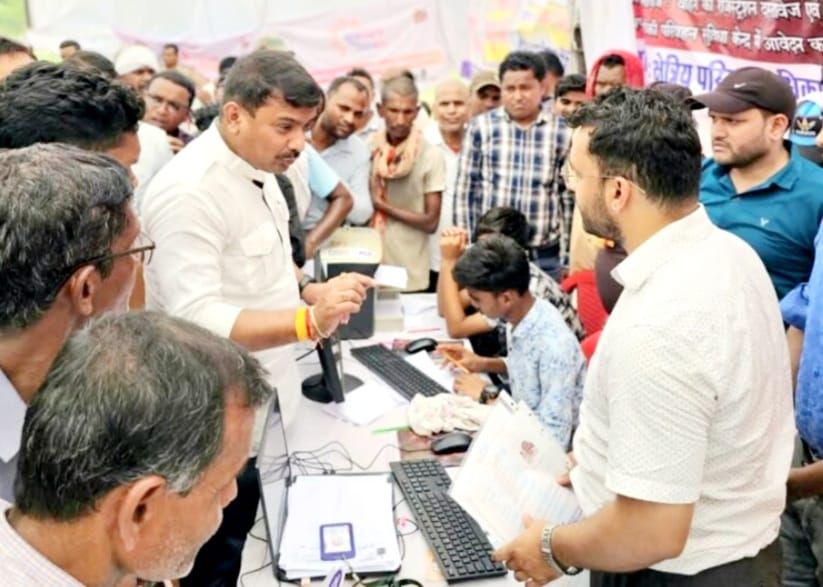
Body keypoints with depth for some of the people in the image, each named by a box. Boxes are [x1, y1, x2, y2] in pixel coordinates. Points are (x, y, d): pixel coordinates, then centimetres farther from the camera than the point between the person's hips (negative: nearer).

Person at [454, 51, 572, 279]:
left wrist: (566, 256, 5)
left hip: (544, 256, 1)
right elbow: (464, 190, 3)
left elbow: (569, 197, 7)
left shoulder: (562, 132, 2)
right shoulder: (481, 127, 0)